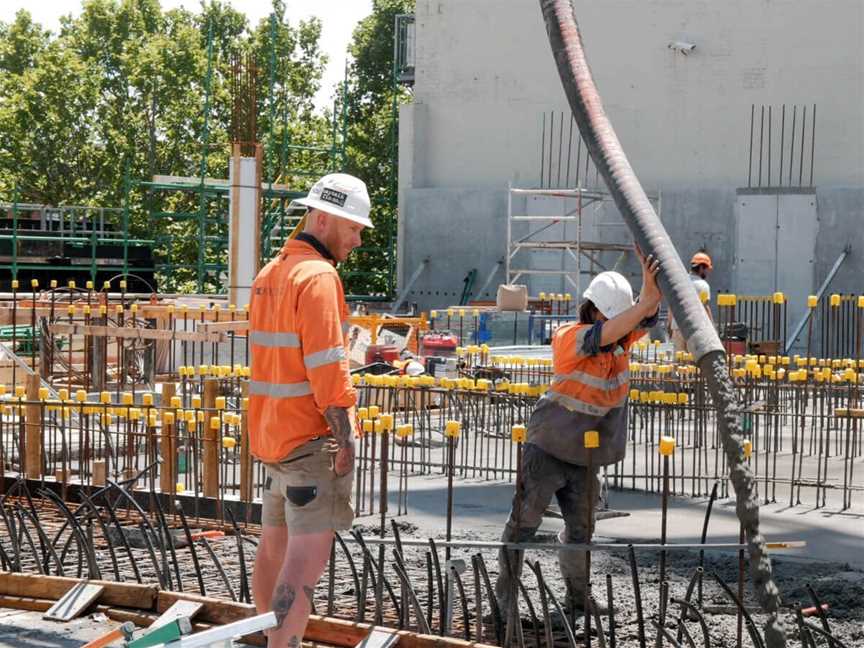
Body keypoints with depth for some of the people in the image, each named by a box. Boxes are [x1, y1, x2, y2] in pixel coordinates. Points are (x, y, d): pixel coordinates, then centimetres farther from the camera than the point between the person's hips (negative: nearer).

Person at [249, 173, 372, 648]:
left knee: (274, 545, 17)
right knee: (309, 552, -10)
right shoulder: (318, 275, -14)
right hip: (312, 436, -9)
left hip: (270, 430, 9)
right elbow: (326, 367, -20)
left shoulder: (269, 274, 15)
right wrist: (346, 438, -17)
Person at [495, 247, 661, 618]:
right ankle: (505, 595, 12)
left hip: (584, 456, 5)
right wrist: (644, 301, -45)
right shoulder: (568, 338, -19)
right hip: (547, 449, -5)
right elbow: (605, 333, -37)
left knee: (581, 529, 12)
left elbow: (647, 312, -20)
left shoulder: (624, 339, -3)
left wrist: (653, 286, -40)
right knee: (524, 523, 0)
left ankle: (578, 601, 24)